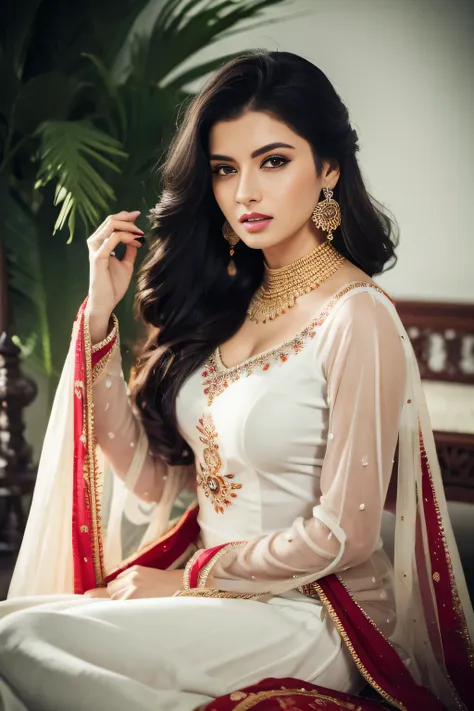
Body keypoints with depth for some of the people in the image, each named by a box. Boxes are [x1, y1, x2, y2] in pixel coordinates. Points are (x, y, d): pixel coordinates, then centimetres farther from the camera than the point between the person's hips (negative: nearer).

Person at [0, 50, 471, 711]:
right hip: (216, 596, 7)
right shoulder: (227, 298, 5)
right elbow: (152, 476, 1)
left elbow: (343, 535, -15)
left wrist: (187, 580, -6)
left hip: (310, 614, -6)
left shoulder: (357, 319, -16)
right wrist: (101, 315, -5)